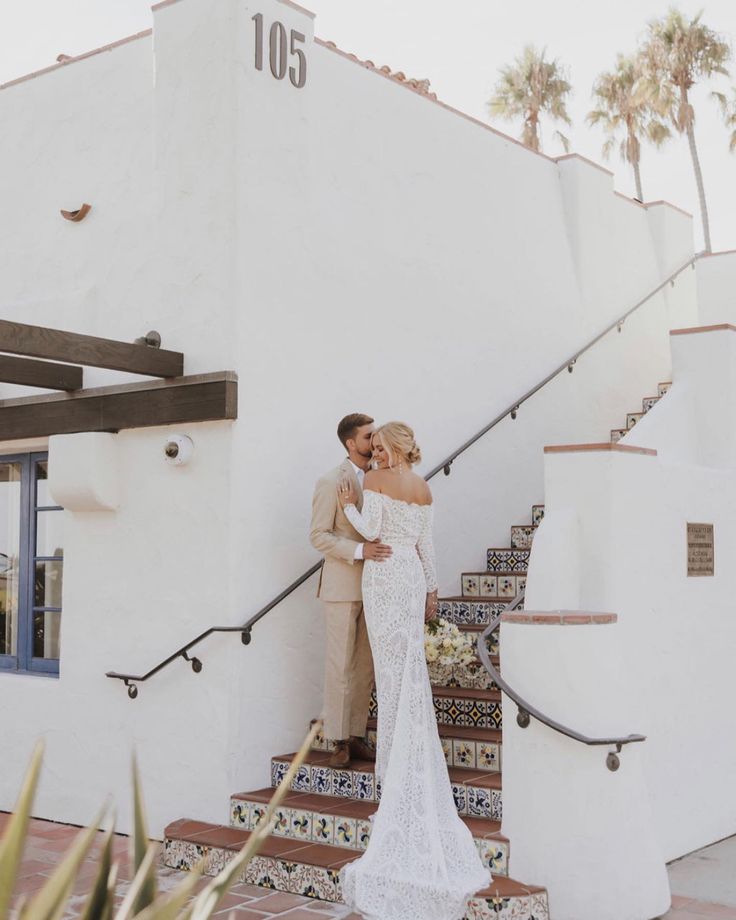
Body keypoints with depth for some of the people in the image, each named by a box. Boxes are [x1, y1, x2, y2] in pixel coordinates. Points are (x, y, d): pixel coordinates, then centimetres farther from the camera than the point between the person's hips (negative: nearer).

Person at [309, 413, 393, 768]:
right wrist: (360, 550, -23)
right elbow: (318, 536, -11)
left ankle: (357, 736, 17)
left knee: (365, 666, 8)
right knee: (340, 666, 0)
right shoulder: (331, 482, -7)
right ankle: (339, 742, 9)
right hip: (343, 586, -5)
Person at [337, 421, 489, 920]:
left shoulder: (375, 480, -6)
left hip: (384, 575, -5)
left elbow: (371, 530, -12)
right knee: (411, 661, 9)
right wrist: (432, 588, 18)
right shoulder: (424, 488, 11)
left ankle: (394, 760, 3)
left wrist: (349, 504, 3)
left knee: (391, 663, -2)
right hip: (414, 575, 5)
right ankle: (412, 758, 13)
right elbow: (426, 542, 13)